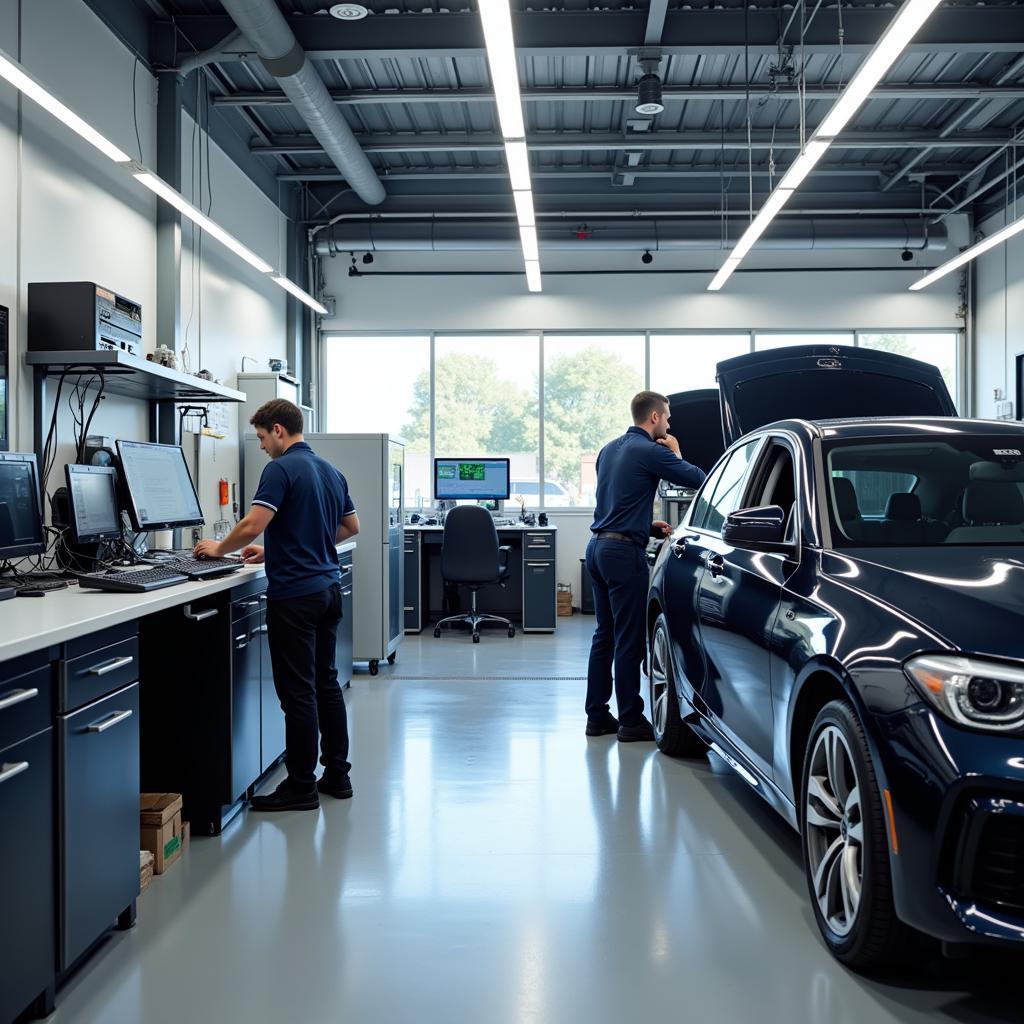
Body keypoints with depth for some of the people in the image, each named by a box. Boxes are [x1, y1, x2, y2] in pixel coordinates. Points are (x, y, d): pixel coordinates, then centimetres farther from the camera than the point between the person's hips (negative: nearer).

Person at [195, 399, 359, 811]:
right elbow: (352, 526, 22)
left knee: (298, 691, -2)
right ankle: (337, 774, 21)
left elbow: (253, 525, -23)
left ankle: (301, 786, 5)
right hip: (328, 587, 9)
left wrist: (219, 548, -3)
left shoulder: (281, 468, -14)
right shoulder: (330, 471, 12)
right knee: (326, 682, 15)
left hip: (294, 594, -8)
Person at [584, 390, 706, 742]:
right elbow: (698, 479, -10)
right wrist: (675, 453, 7)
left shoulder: (611, 449, 16)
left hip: (598, 546, 9)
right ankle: (631, 720, 4)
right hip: (624, 551, -9)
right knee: (629, 640, -3)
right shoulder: (650, 451, -12)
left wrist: (648, 526, 24)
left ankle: (597, 715, 17)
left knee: (605, 635, 13)